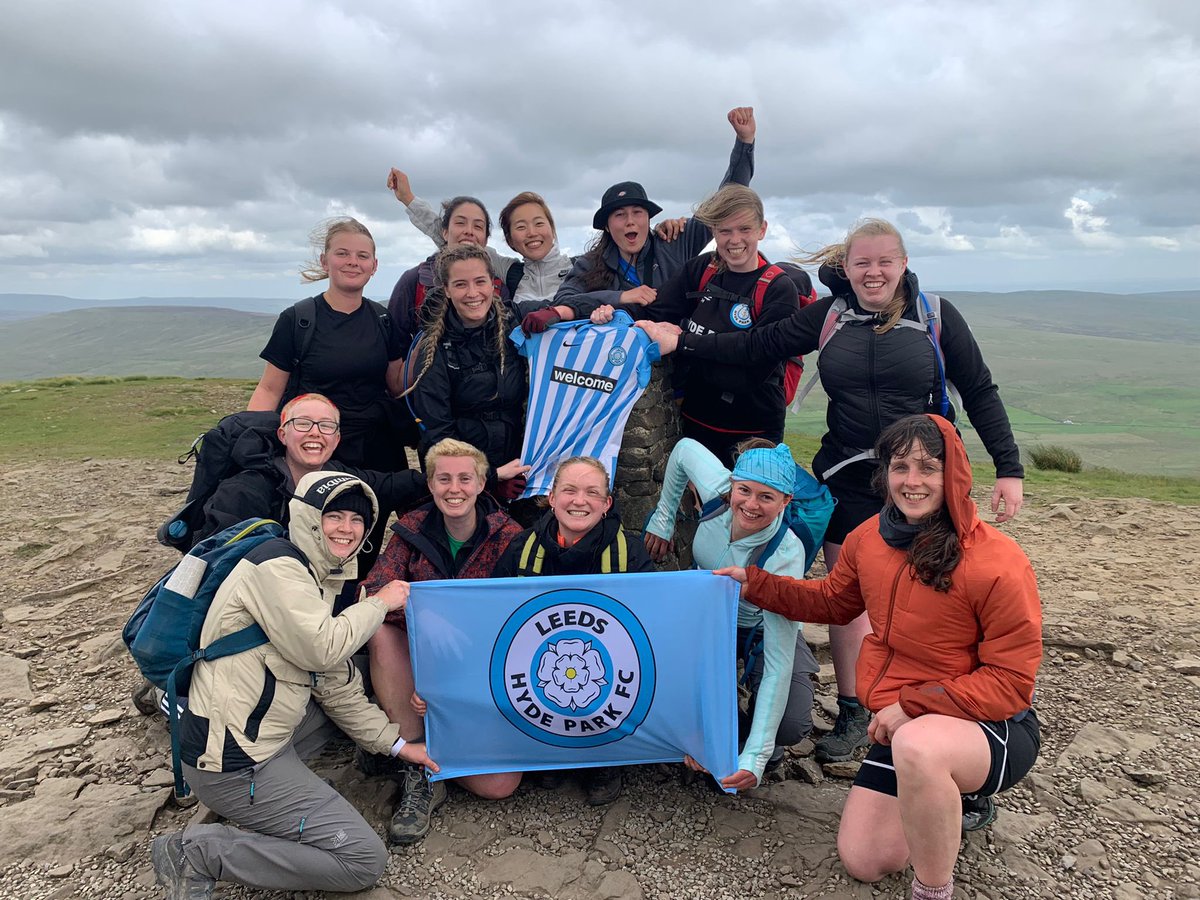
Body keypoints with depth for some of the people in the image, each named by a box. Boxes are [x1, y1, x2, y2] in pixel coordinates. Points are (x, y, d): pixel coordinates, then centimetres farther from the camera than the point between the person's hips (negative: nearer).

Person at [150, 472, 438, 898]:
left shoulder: (317, 575, 14)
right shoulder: (278, 566, -15)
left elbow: (335, 682, 13)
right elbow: (322, 648, -24)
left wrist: (394, 743, 10)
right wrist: (380, 602, -10)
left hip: (260, 735, 10)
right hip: (231, 760, -10)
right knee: (365, 859, -8)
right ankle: (200, 853, -5)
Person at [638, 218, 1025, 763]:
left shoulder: (935, 315, -3)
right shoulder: (829, 316, 2)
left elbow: (980, 394, 1)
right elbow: (757, 345, -1)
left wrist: (1009, 469, -3)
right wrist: (680, 343, -10)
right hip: (849, 480, 2)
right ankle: (853, 715, 24)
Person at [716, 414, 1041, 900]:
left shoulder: (998, 563, -23)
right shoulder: (869, 538, -3)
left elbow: (1011, 681, -19)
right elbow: (832, 601, 15)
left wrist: (913, 706, -23)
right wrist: (754, 583, 6)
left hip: (992, 729, -6)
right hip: (903, 727, 6)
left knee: (917, 746, -42)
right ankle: (944, 795, 32)